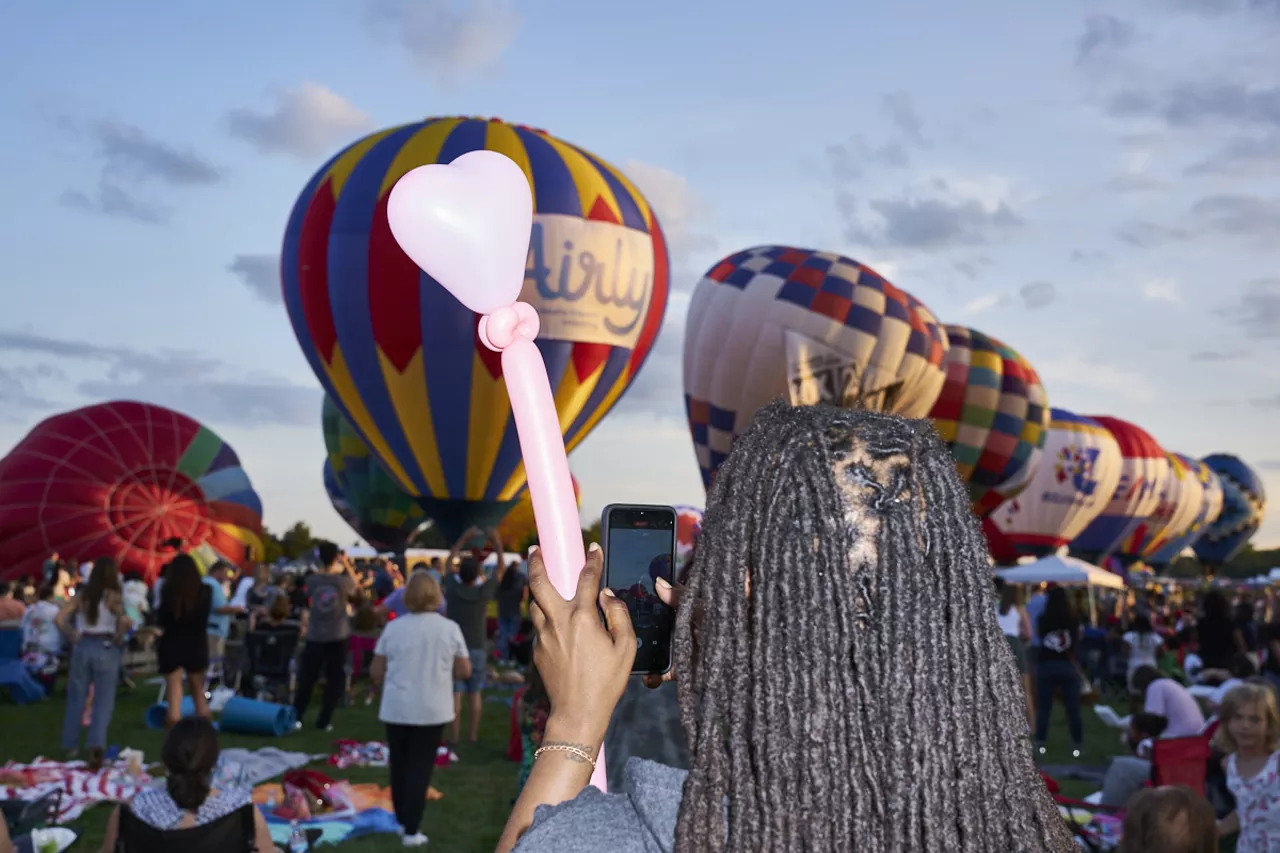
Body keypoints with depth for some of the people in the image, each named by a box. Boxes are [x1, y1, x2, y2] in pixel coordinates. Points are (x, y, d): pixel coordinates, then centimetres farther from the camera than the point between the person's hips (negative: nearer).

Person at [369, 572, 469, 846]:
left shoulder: (393, 627, -4)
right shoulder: (450, 628, -7)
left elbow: (375, 673, 0)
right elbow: (464, 671, -1)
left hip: (396, 708, 1)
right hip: (432, 710, -1)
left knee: (399, 764, 16)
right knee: (420, 767, 5)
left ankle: (402, 821, 28)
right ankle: (412, 830, 4)